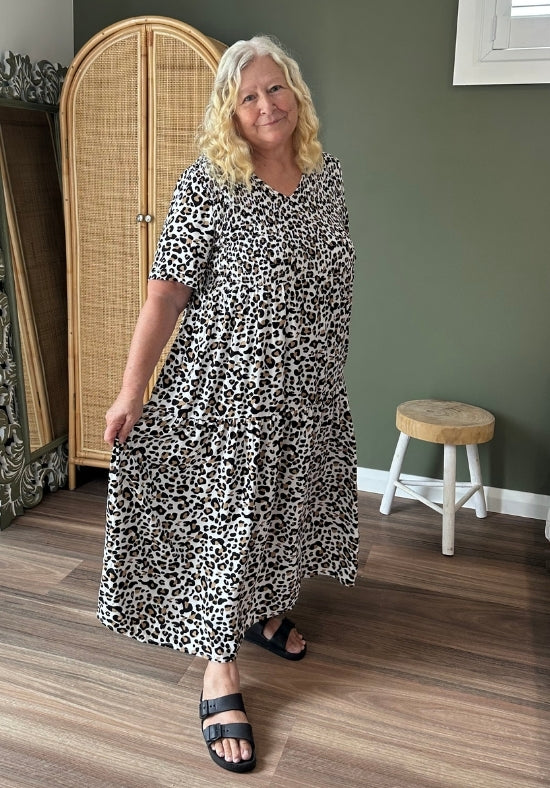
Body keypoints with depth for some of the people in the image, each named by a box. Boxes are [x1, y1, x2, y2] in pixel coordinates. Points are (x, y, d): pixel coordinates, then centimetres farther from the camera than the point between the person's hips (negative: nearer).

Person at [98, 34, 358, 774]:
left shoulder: (327, 172, 4)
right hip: (227, 388, -5)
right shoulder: (207, 185, -13)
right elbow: (164, 295, -14)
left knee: (285, 506, 19)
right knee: (225, 519, 2)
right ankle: (220, 672, 18)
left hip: (307, 392, 6)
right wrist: (131, 394, -15)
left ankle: (267, 610, 45)